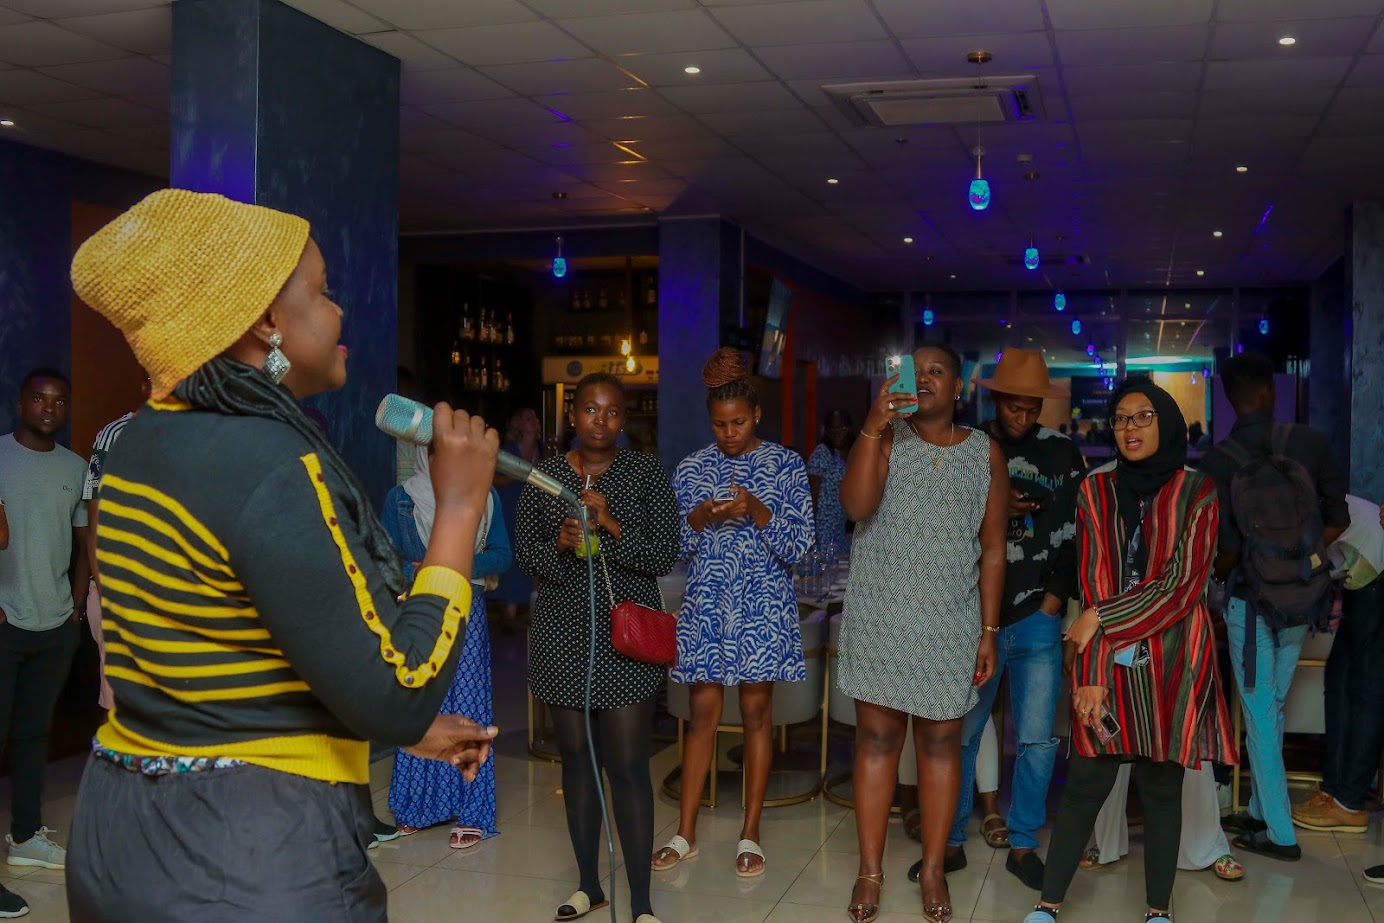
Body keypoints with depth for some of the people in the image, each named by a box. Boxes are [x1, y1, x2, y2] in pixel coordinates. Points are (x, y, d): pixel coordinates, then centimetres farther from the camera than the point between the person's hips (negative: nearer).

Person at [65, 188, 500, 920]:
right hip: (248, 861, -9)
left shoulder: (147, 445, 6)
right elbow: (396, 694, -22)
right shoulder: (266, 464, -22)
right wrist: (459, 506, -14)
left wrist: (410, 727, 17)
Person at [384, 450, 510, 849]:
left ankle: (471, 813, 4)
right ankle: (417, 806, 16)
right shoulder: (400, 497, 7)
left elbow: (502, 556, 3)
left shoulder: (485, 496, 6)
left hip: (467, 611, -1)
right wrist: (421, 571, -14)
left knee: (468, 707, -2)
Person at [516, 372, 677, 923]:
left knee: (629, 765, -4)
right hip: (562, 632, 3)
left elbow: (665, 556, -6)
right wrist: (560, 545, -14)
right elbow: (524, 553, 6)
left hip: (626, 633, -3)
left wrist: (611, 526, -20)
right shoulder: (545, 476, 6)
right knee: (576, 758, 11)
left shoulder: (647, 475, -1)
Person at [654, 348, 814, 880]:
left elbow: (798, 546, -6)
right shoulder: (692, 469, 4)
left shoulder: (786, 466, -1)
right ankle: (686, 833, 14)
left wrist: (758, 512, -22)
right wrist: (699, 518, -16)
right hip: (706, 605, 1)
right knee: (703, 714, 4)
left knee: (756, 713, 4)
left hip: (764, 607, -1)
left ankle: (750, 834, 15)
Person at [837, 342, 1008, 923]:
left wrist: (989, 631, 1)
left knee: (940, 743, 6)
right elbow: (856, 506, -17)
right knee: (876, 739, 4)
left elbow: (993, 548, 5)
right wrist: (874, 425, -24)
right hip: (878, 618, -1)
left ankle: (933, 870, 20)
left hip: (950, 623, 1)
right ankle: (870, 871, 14)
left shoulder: (985, 453, 4)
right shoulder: (886, 438, 1)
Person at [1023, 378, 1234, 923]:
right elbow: (1092, 586, -2)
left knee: (1161, 786, 7)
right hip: (1107, 659, 1)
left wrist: (1100, 621, -11)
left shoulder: (1196, 492, 0)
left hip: (1172, 661, -1)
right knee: (1085, 785, 0)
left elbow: (1183, 584, -9)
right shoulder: (1095, 491, 5)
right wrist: (1090, 673, -10)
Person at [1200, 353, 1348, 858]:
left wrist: (1206, 581, 2)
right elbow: (1337, 520, -1)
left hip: (1252, 601, -4)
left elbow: (1228, 549, -18)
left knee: (1259, 714, 5)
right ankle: (1262, 811, 28)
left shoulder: (1217, 461, -14)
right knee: (1272, 707, 17)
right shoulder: (1309, 442, -5)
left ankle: (1280, 834, 11)